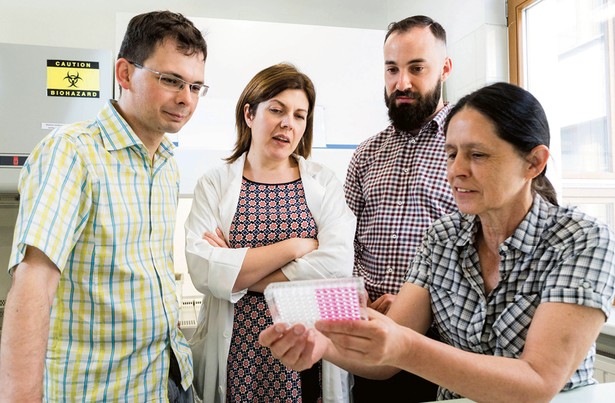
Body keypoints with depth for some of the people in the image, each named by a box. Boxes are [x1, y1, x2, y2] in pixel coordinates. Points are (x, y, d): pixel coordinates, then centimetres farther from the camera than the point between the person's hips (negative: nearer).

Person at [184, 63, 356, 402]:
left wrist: (238, 274, -13)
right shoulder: (214, 184, -1)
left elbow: (338, 266, -13)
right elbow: (204, 272, -14)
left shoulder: (323, 182, 1)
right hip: (235, 355, 0)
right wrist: (296, 246, -15)